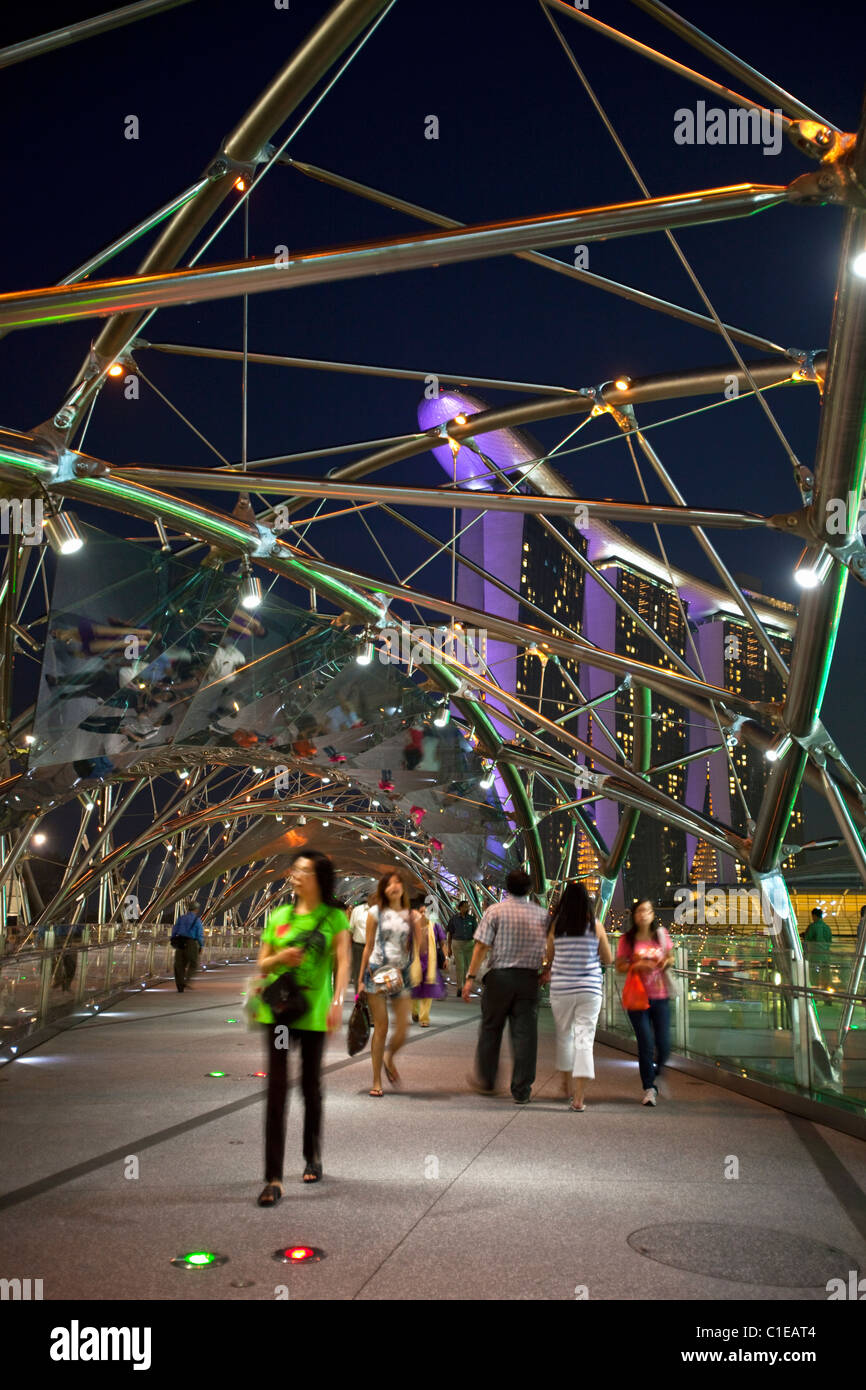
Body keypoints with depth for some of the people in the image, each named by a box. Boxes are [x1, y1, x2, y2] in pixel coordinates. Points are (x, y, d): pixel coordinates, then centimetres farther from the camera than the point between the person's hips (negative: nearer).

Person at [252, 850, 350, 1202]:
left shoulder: (334, 918, 1)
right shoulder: (279, 916, 8)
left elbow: (342, 962, -6)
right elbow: (262, 965, 13)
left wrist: (337, 1002, -19)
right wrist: (280, 958, -9)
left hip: (313, 1012, -1)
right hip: (278, 1010, 2)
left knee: (311, 1085, 13)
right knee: (277, 1087, -5)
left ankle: (312, 1158, 35)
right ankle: (273, 1178, -5)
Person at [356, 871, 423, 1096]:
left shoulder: (412, 916, 8)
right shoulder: (376, 913, 5)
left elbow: (417, 949, 10)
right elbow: (368, 946, 7)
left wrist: (414, 971, -9)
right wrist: (361, 979, 6)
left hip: (401, 974, 2)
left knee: (402, 1029, -5)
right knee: (381, 1027, -3)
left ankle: (388, 1059, 29)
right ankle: (376, 1081, 7)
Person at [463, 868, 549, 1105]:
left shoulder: (495, 911, -3)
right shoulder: (541, 914, 5)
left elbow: (481, 946, -7)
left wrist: (470, 978, -4)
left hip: (499, 977, -1)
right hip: (529, 978, 1)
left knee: (491, 1030, 14)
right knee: (525, 1034, 3)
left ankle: (486, 1080, 26)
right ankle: (521, 1091, 4)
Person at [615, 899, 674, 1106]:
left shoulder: (661, 934, 4)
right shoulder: (627, 939, -2)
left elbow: (670, 956, 18)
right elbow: (619, 967, -1)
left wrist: (666, 962, -5)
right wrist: (637, 965, -19)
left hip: (660, 997, 2)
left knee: (664, 1046, 1)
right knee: (645, 1044, -6)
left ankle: (654, 1074, 33)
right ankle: (649, 1088, 9)